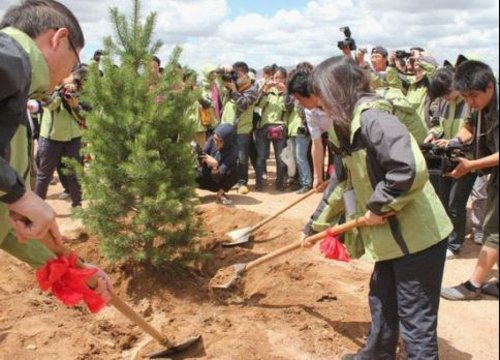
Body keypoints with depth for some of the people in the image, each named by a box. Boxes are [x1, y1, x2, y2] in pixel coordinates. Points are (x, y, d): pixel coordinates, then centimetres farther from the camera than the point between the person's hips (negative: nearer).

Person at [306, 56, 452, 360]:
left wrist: (378, 207, -22)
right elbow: (347, 182, 19)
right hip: (392, 235, 10)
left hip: (416, 235, -10)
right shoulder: (352, 124, 9)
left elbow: (412, 169, -36)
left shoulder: (372, 118, -23)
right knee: (382, 300, 25)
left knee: (415, 317, 2)